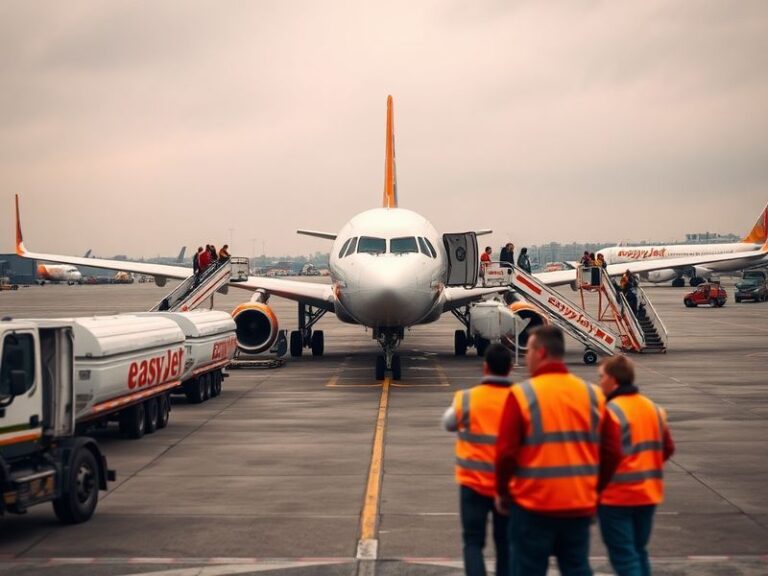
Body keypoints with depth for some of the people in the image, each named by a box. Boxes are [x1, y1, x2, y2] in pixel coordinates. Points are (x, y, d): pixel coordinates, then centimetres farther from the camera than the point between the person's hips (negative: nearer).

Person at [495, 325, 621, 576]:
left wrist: (502, 492, 4)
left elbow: (506, 452, -11)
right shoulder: (593, 394, 4)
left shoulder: (521, 394, -10)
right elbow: (611, 451, 6)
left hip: (533, 505, -4)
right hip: (580, 505, 4)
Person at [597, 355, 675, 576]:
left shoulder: (611, 411, -16)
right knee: (639, 552, 18)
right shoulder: (654, 409, 9)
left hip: (617, 497, -8)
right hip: (649, 493, 8)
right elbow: (668, 449, 14)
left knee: (624, 557, -3)